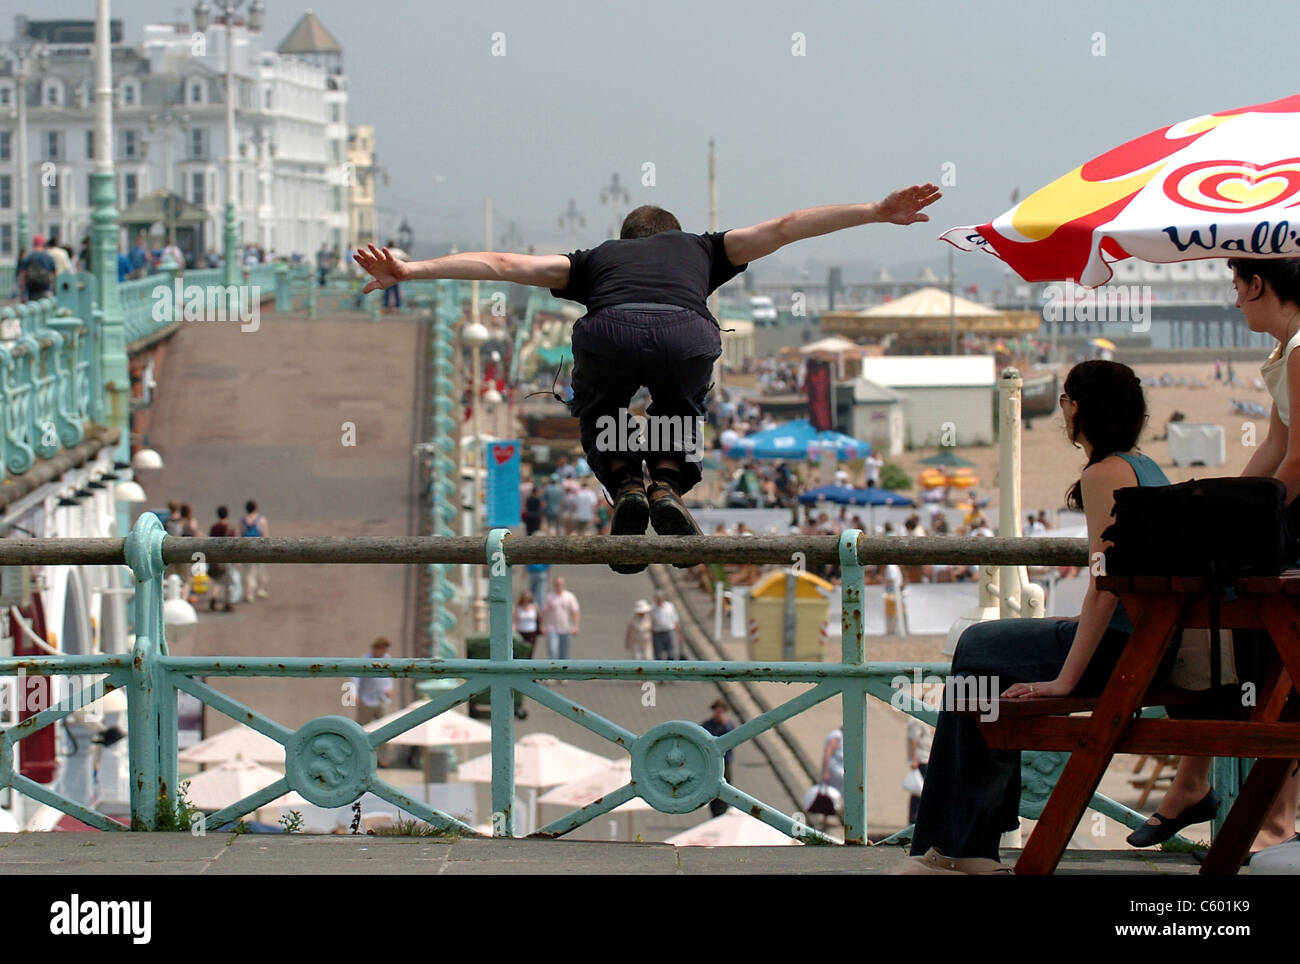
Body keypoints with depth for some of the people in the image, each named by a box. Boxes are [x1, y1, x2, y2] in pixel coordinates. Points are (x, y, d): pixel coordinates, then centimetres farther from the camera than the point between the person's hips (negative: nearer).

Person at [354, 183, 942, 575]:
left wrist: (411, 271, 31)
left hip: (610, 332, 0)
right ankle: (667, 486, 8)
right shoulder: (701, 248, 40)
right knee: (682, 408, 35)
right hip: (688, 335, 0)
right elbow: (785, 228, 37)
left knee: (596, 413, 34)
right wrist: (879, 213, 41)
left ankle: (625, 487, 7)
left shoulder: (596, 258, 39)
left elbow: (501, 264, 32)